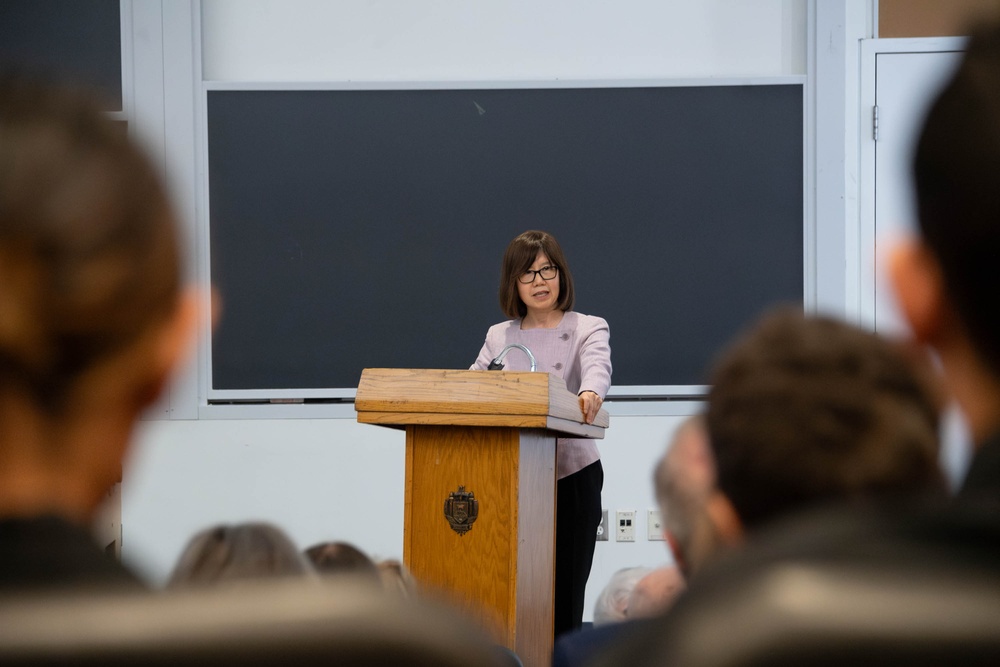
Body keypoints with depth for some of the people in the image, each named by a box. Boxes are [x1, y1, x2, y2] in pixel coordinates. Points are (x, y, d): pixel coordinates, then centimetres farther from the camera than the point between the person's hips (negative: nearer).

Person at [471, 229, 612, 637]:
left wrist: (590, 393, -41)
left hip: (571, 476, -3)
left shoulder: (589, 329, 3)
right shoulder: (498, 336, 13)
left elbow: (598, 367, -18)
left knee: (564, 593, -1)